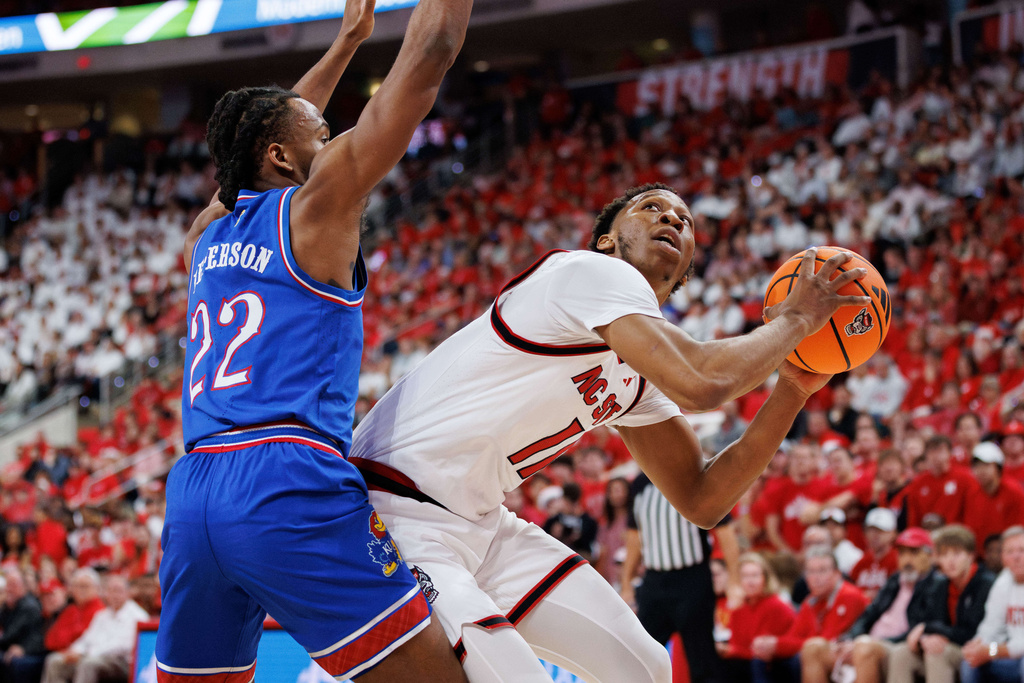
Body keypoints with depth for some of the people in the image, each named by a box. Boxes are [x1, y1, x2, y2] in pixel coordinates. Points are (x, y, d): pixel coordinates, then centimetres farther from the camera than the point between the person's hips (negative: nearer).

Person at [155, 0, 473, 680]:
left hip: (190, 494, 7)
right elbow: (427, 60, 6)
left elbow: (272, 127, 43)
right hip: (289, 484, -7)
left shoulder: (206, 235, 23)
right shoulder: (315, 206, 5)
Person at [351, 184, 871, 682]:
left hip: (480, 525, 10)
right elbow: (701, 383, -28)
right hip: (395, 515, -10)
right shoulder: (592, 271, -13)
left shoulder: (636, 375, 14)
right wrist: (795, 318, -11)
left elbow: (702, 501, 12)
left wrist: (792, 390, 6)